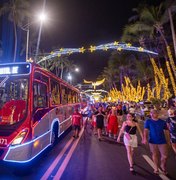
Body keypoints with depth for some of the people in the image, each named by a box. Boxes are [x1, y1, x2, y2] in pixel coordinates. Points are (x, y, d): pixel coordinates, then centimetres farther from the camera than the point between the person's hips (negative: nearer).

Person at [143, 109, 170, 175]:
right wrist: (145, 138, -23)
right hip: (153, 141, -1)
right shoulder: (148, 121, -4)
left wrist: (168, 140, 9)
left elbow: (166, 131, 8)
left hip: (162, 141, 1)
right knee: (155, 155, 12)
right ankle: (156, 168, 33)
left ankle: (163, 166, 34)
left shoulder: (163, 122, 1)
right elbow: (145, 130, -10)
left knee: (165, 156, 4)